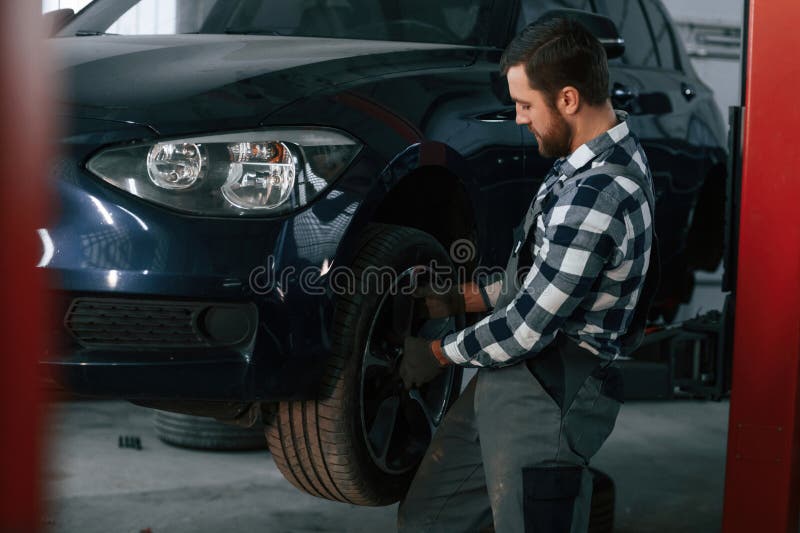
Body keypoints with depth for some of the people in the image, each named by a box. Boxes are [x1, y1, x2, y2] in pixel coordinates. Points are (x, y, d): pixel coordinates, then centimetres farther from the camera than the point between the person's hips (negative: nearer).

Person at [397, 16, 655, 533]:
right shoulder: (609, 153, 7)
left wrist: (439, 353, -5)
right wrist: (461, 299, 18)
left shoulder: (597, 198, -26)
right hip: (507, 382, 10)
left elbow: (528, 329, -20)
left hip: (548, 402, -10)